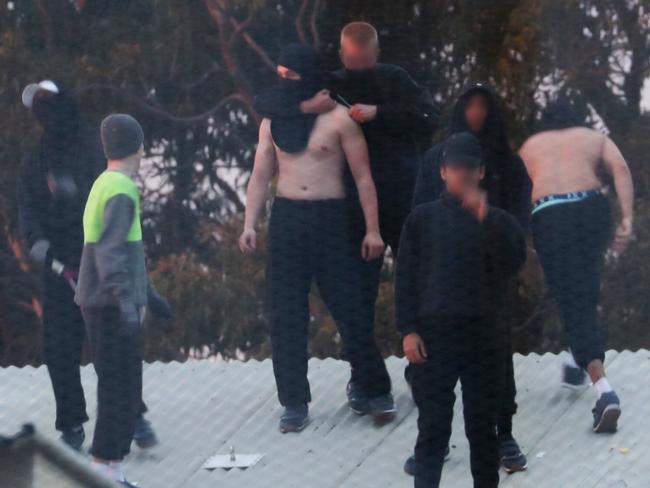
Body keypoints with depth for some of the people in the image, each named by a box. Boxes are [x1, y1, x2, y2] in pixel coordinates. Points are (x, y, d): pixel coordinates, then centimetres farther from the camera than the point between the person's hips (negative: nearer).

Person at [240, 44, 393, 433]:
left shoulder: (338, 119, -4)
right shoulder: (273, 122, 10)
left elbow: (363, 176, -3)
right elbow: (261, 176, 13)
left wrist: (373, 229, -8)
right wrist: (250, 224, 2)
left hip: (330, 218, -4)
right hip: (286, 219, 4)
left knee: (351, 310, -4)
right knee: (286, 316, 0)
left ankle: (378, 392, 10)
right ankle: (295, 403, 5)